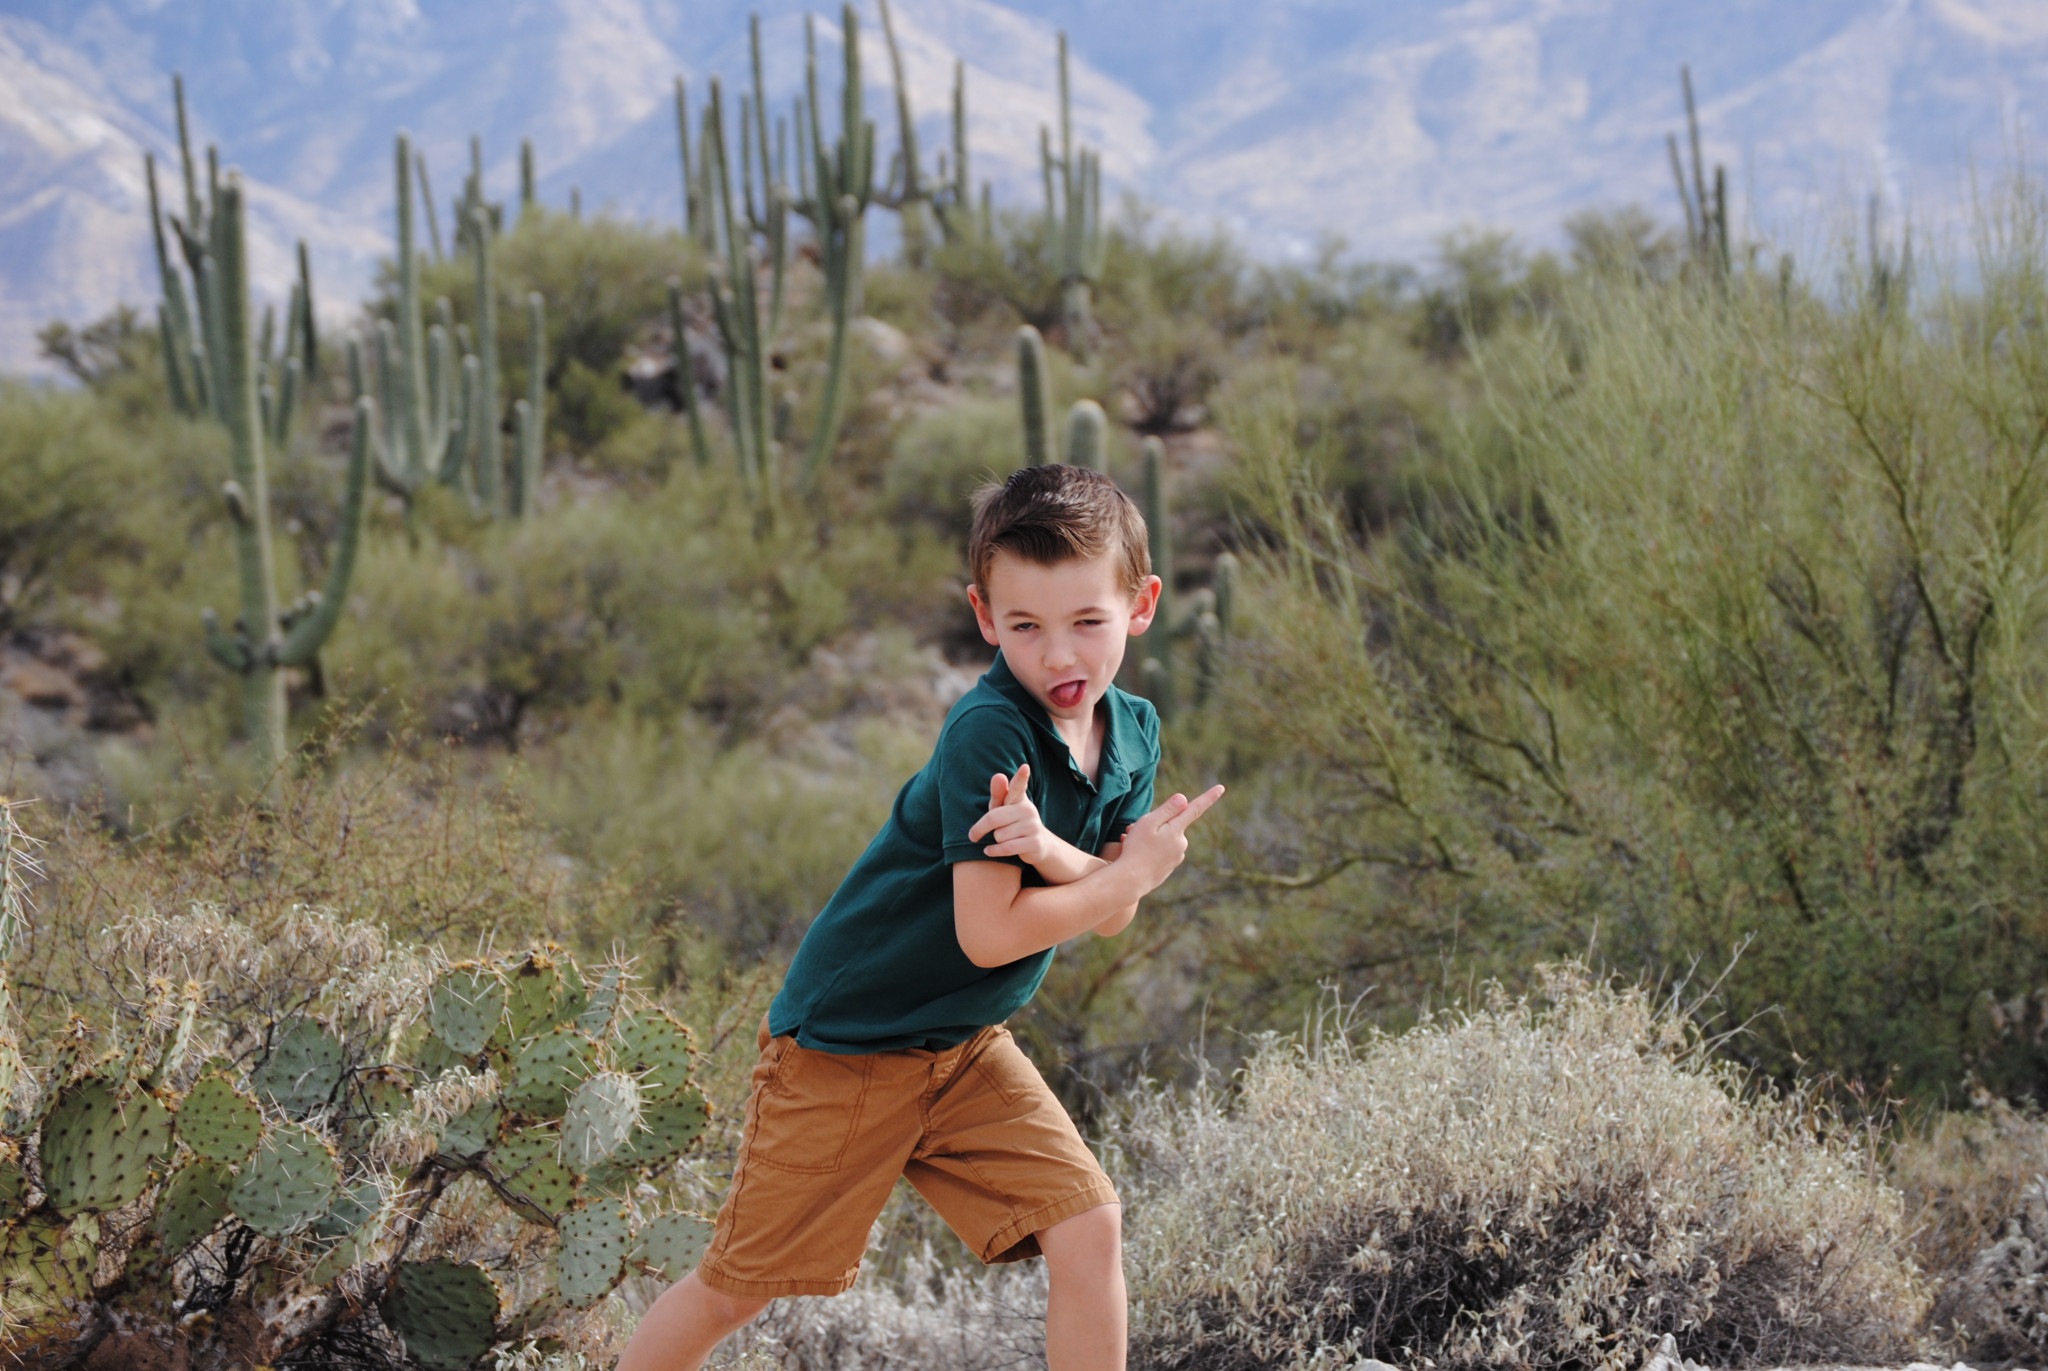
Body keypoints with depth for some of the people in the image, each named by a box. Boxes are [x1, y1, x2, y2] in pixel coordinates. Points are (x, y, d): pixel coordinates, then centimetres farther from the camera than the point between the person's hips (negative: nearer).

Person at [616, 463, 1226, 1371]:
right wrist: (1133, 870, -17)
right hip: (843, 1044, -6)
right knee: (737, 1289, 3)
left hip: (966, 1051, 6)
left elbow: (1109, 918, -7)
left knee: (1089, 1228, -8)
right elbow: (989, 934, -26)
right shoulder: (990, 730, -25)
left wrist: (1048, 850, -29)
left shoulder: (1131, 733, -2)